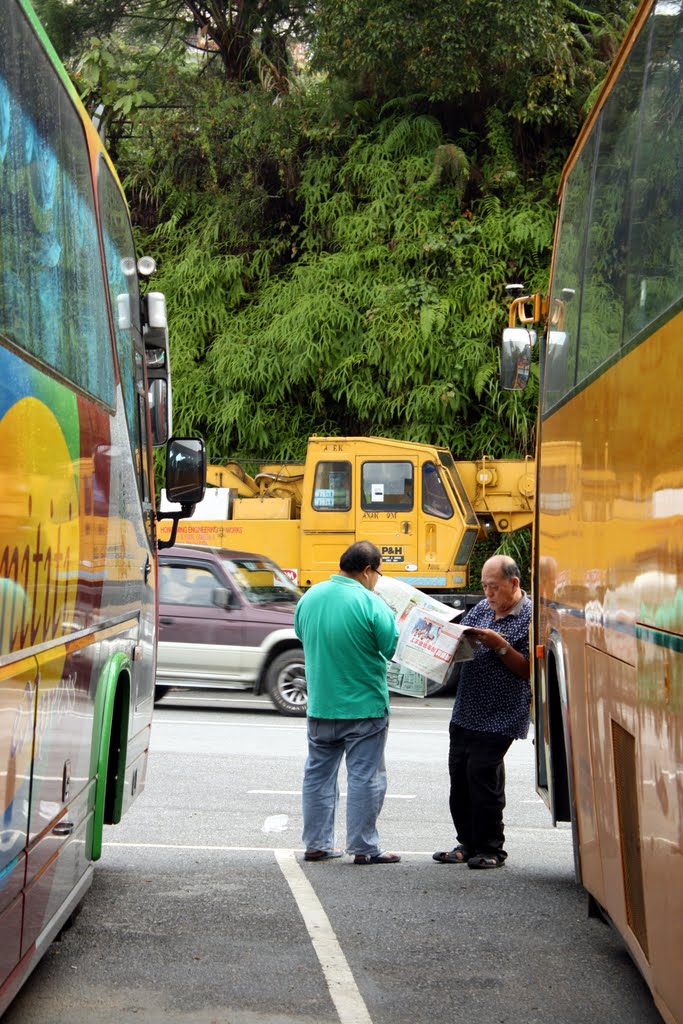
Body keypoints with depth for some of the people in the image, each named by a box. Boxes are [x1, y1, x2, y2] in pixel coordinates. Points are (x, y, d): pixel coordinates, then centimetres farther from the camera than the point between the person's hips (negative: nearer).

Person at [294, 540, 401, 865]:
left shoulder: (310, 597, 1)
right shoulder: (370, 603, -17)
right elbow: (394, 648, -12)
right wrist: (393, 619, 6)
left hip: (320, 705, 5)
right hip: (363, 705, -5)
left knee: (319, 774, 14)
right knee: (364, 777, 2)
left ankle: (316, 844, 19)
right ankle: (364, 848, 4)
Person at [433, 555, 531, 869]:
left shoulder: (530, 618, -9)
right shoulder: (482, 608, 12)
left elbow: (529, 670, -12)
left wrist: (500, 645, -21)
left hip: (499, 716, -7)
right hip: (466, 710, 8)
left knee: (482, 773, -10)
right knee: (459, 772, 9)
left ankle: (491, 849, 2)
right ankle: (468, 843, 21)